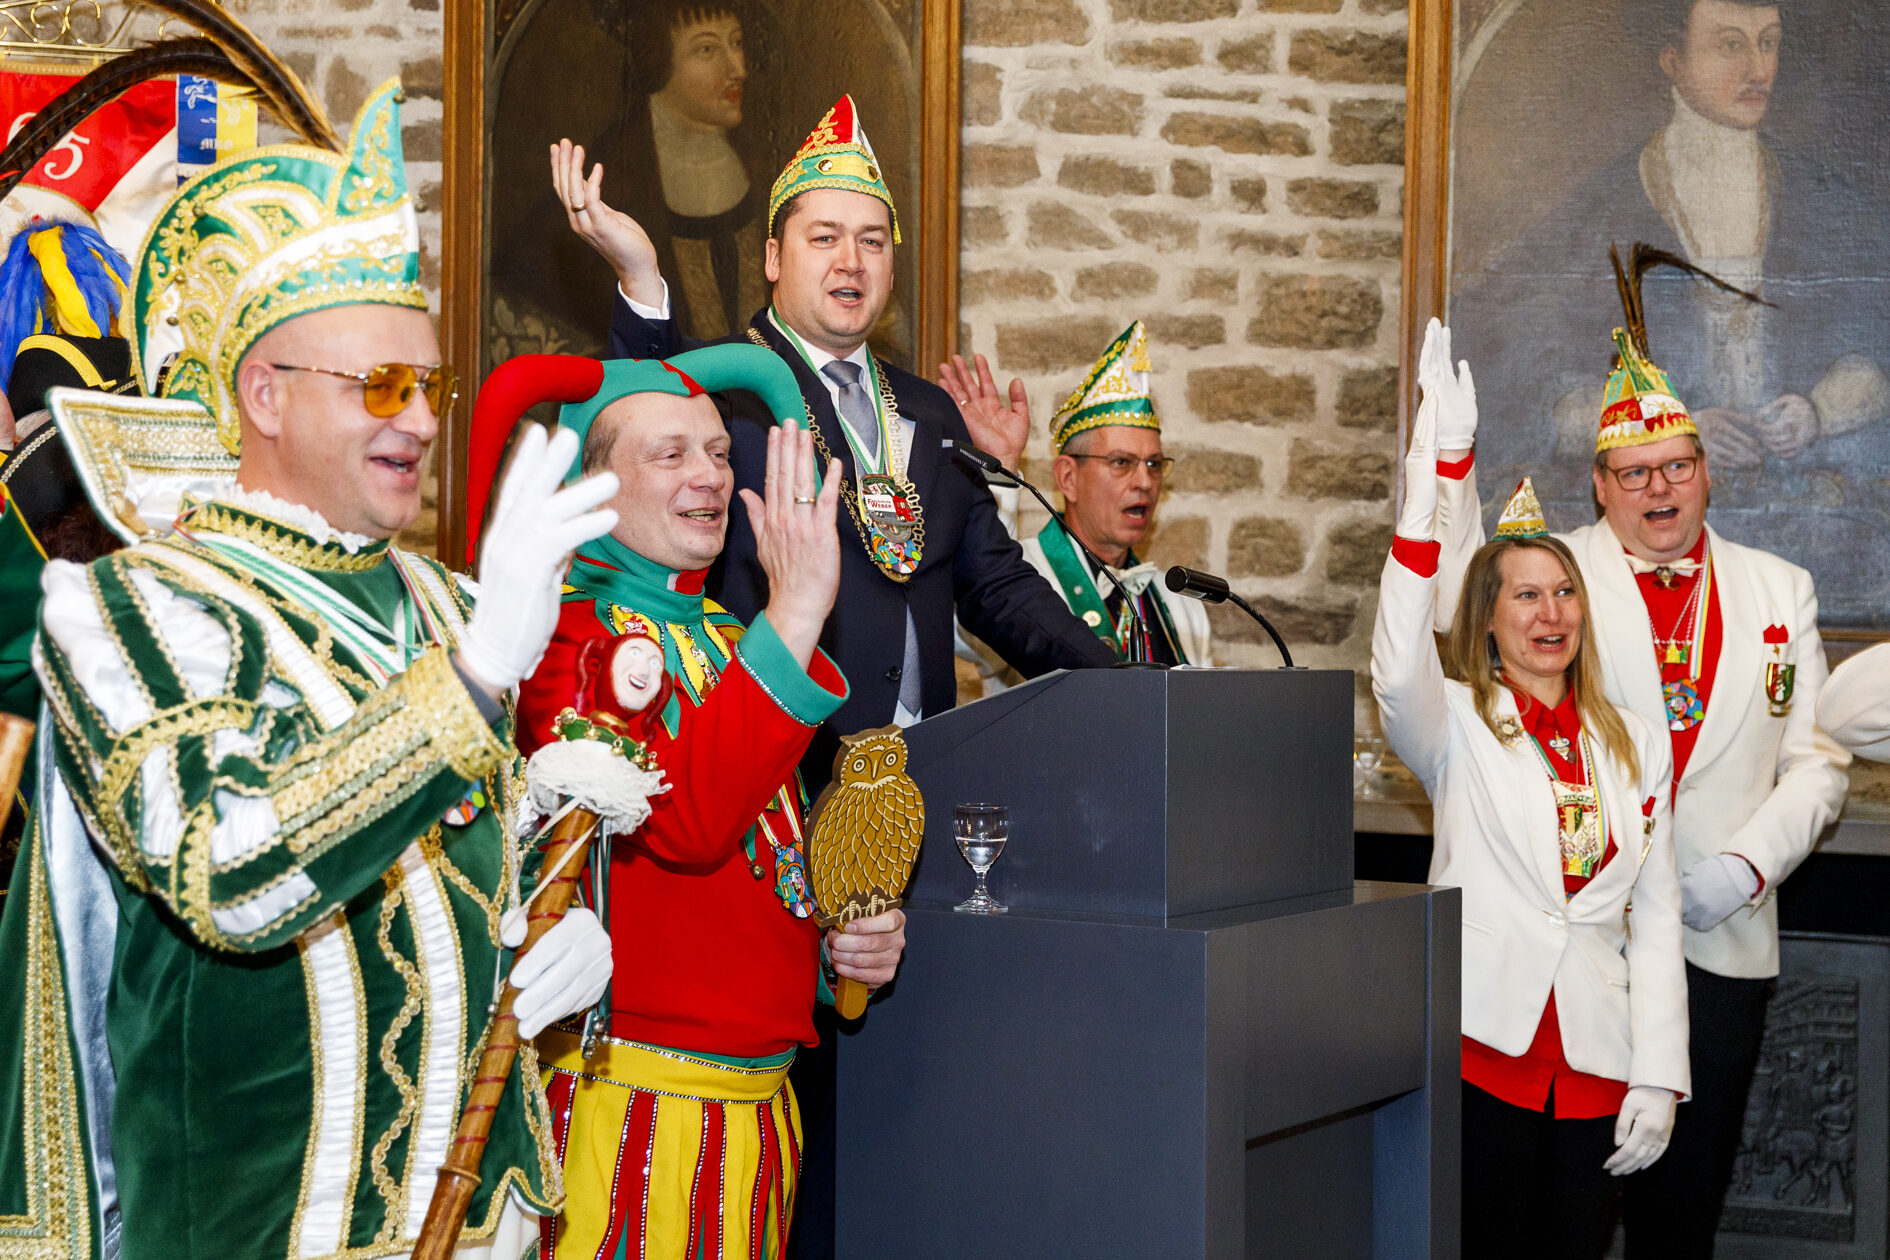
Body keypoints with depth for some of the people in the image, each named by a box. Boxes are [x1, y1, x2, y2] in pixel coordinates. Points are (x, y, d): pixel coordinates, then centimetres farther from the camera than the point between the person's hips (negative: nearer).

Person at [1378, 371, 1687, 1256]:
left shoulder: (1635, 746, 13)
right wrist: (1422, 502, -31)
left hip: (1594, 1065, 4)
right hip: (1481, 1048, -3)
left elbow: (1655, 921, 11)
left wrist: (1657, 1079, 3)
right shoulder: (1459, 724, 2)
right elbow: (1397, 674, -23)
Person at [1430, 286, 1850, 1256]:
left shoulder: (1779, 591, 11)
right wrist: (1452, 452, -27)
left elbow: (1816, 760, 10)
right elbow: (1455, 604, -16)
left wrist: (1747, 864, -7)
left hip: (1720, 941, 2)